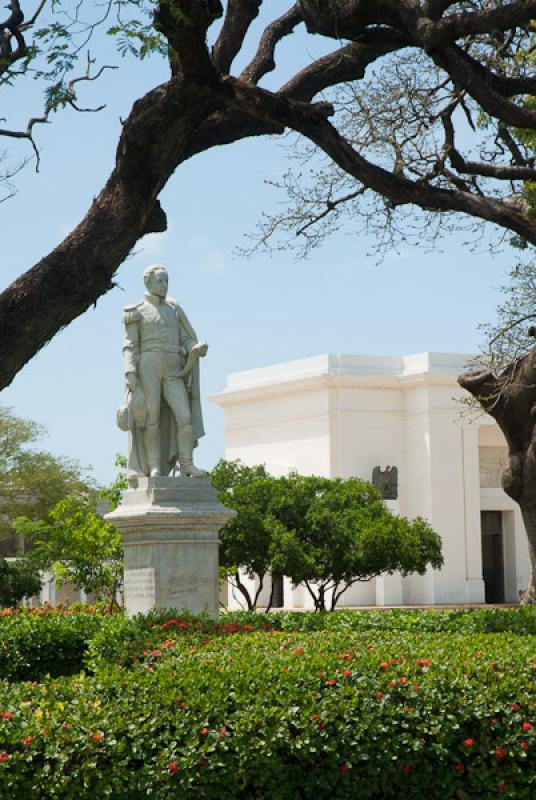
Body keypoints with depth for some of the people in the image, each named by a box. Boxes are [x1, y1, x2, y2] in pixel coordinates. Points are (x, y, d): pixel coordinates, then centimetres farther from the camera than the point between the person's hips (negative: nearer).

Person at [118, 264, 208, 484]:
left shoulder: (174, 310, 18)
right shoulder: (137, 312, 6)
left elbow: (187, 341, 14)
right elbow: (130, 346, 0)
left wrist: (198, 349, -10)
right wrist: (129, 373, -15)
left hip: (172, 372, 4)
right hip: (147, 367, -4)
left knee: (185, 417, -9)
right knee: (151, 419, -7)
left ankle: (186, 464, -3)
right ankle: (155, 468, -1)